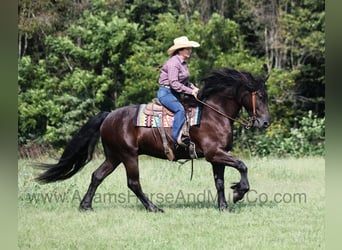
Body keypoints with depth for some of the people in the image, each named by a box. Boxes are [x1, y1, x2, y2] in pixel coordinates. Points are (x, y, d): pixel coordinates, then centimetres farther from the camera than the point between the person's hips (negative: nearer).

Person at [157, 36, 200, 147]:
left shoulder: (183, 63, 14)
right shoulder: (173, 62, -16)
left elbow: (185, 81, 24)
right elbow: (174, 83, -23)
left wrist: (194, 88, 5)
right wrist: (190, 91, -20)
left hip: (175, 94, 10)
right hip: (166, 92, -10)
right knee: (180, 109, -31)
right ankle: (177, 137, -35)